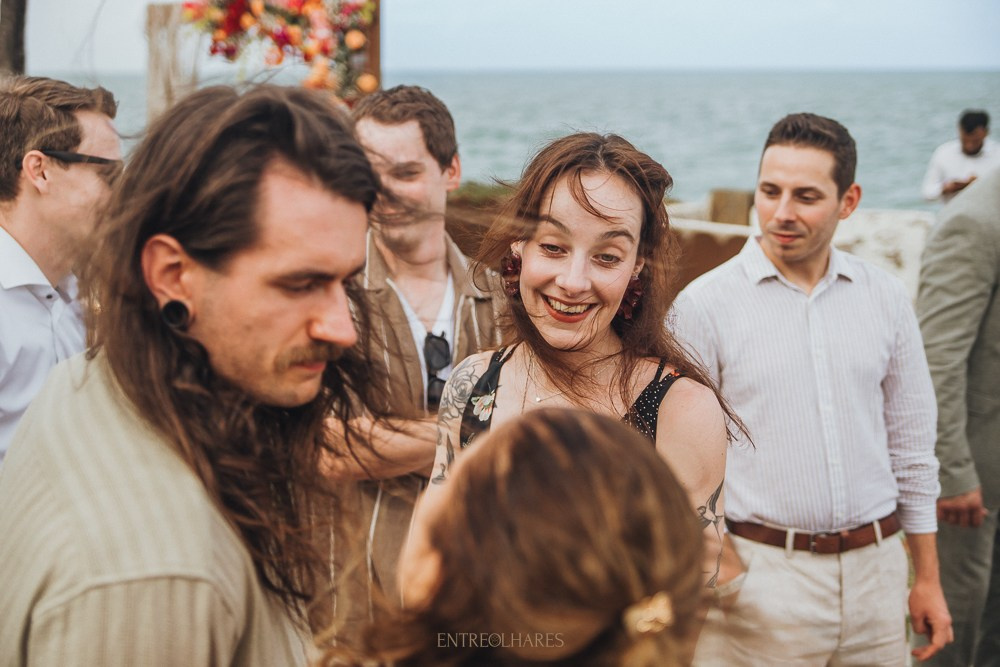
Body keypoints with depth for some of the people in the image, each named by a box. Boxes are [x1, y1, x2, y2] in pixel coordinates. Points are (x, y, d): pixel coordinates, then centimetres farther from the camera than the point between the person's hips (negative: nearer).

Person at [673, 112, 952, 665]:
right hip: (758, 582, -3)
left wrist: (928, 579, 13)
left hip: (876, 571, 4)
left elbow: (910, 447, 12)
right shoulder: (703, 304, -7)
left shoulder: (886, 298, 5)